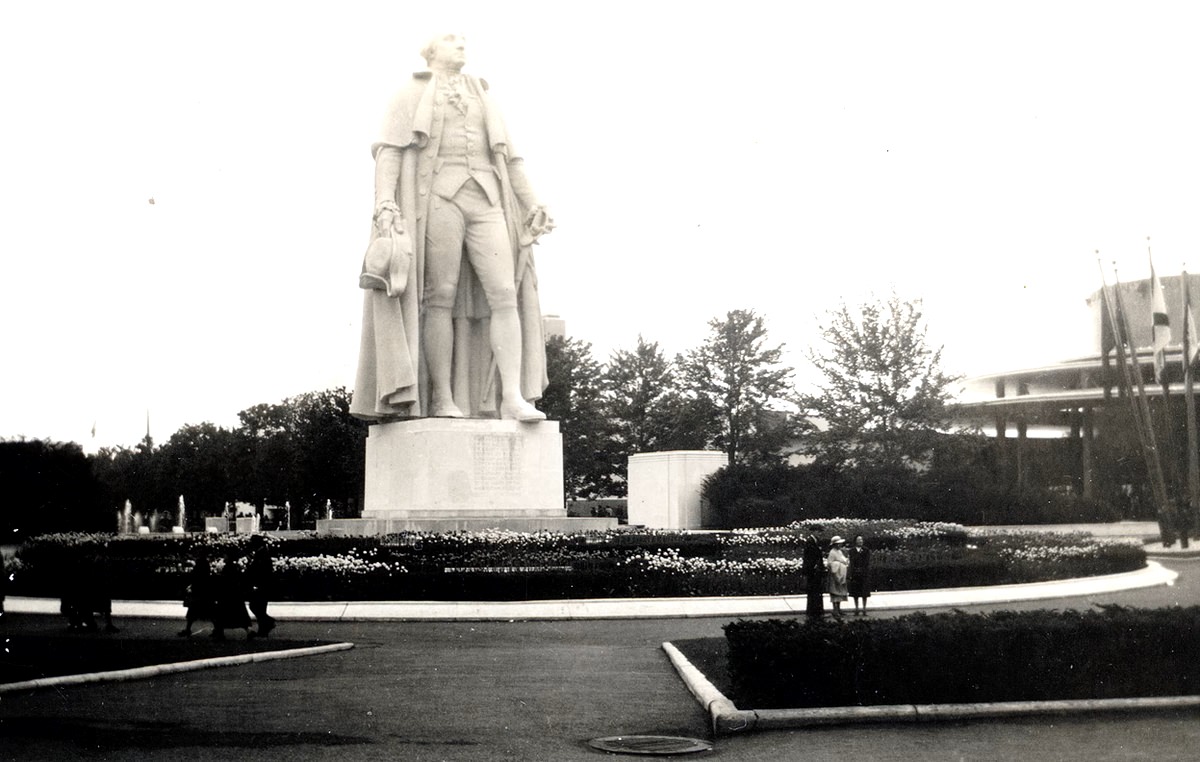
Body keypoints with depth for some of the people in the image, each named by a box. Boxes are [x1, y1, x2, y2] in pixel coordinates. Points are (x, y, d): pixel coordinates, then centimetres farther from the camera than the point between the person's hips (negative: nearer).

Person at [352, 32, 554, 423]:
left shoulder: (483, 100, 27)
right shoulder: (410, 95, 13)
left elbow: (508, 158, 23)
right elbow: (389, 150, 0)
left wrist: (533, 205, 10)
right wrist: (385, 202, -17)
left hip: (484, 201, 4)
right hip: (438, 198, -4)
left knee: (505, 294, -12)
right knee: (441, 296, -11)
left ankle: (512, 398, -18)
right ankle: (443, 401, -8)